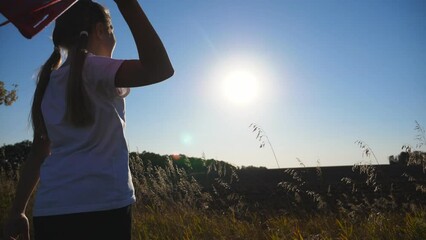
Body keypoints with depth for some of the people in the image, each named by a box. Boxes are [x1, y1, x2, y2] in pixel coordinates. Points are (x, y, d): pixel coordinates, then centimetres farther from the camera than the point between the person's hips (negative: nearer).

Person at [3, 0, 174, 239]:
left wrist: (17, 211, 19)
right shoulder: (92, 68, -6)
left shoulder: (51, 84, 16)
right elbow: (159, 68, -24)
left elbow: (38, 154, 17)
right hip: (101, 207, -7)